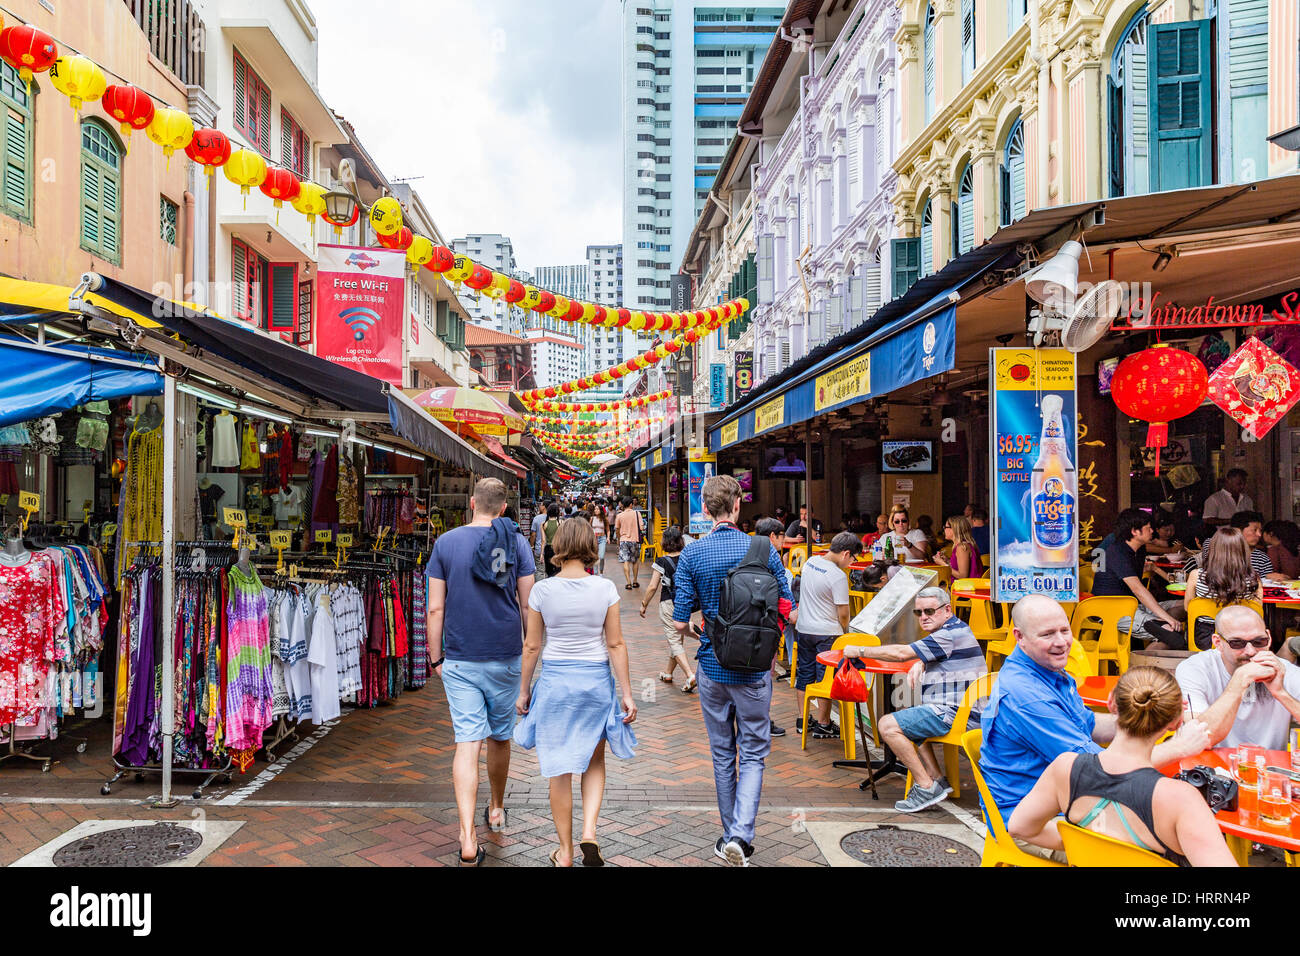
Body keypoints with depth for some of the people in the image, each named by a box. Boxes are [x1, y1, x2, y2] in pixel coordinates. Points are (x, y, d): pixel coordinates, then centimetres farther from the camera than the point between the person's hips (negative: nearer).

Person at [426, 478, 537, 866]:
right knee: (500, 736, 18)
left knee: (467, 742, -4)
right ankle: (496, 809, 37)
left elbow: (435, 608, -3)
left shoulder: (446, 542, -2)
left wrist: (435, 657, 6)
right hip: (505, 657, 1)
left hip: (459, 660, -1)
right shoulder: (516, 542, -1)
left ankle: (468, 838, -13)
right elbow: (528, 605, 0)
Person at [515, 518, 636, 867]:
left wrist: (524, 690, 10)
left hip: (554, 681, 0)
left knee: (560, 771, 10)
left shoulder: (542, 590, -7)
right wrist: (627, 693, 2)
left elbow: (531, 647, -1)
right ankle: (589, 832, 3)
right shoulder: (605, 588, -8)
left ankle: (565, 851, 20)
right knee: (594, 761, 20)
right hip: (596, 680, 1)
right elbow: (616, 645, -5)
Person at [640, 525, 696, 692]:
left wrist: (644, 604, 1)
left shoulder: (661, 562, -12)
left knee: (674, 641, -1)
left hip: (669, 604, -5)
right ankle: (668, 673, 34)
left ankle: (690, 675, -17)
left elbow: (652, 587, -12)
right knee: (677, 638, 19)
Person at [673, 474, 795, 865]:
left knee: (722, 754, 14)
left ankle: (731, 837, 24)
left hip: (713, 668, 1)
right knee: (753, 753, 7)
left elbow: (680, 623, -6)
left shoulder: (693, 554, -7)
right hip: (755, 668, -1)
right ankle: (741, 835, -9)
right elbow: (790, 614, -2)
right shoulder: (764, 550, -6)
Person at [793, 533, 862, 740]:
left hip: (803, 629, 7)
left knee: (805, 674, 15)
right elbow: (843, 612, -16)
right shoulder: (838, 576, -20)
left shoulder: (810, 562, 3)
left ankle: (803, 721, 23)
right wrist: (844, 631, 4)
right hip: (827, 633, -7)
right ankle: (822, 725, 11)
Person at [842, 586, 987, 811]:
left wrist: (860, 651, -8)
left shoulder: (950, 635, -17)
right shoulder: (957, 628, 17)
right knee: (904, 716, 26)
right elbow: (930, 657, 31)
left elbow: (901, 653, -18)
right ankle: (936, 778, 14)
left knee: (888, 725, -15)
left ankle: (927, 787, -13)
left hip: (955, 714, -11)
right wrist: (920, 664, 6)